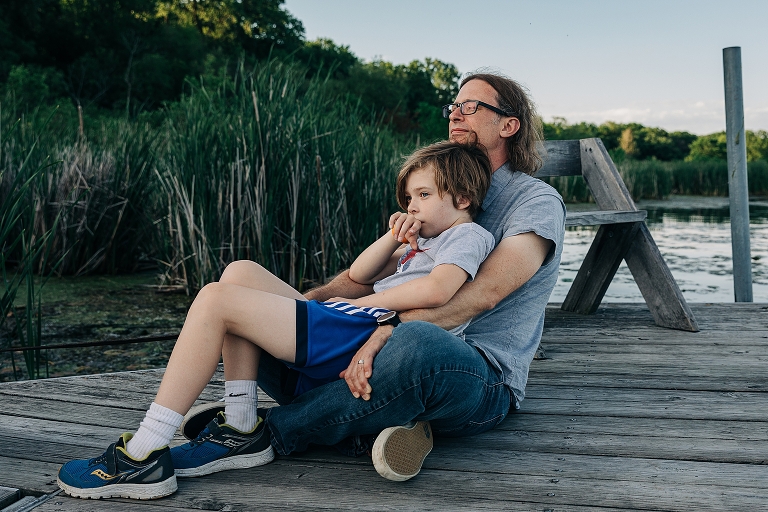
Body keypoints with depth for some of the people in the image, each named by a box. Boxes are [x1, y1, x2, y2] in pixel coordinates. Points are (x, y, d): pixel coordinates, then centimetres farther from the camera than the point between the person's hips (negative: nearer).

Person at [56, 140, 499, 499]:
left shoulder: (470, 235, 5)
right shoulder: (422, 242, 33)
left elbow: (437, 291, -17)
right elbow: (359, 273, 28)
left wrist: (363, 304, -8)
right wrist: (394, 238, 12)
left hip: (369, 334, -10)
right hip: (355, 326, 10)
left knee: (216, 300, -16)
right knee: (241, 272, 10)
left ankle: (144, 457, -14)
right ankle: (242, 430, 1)